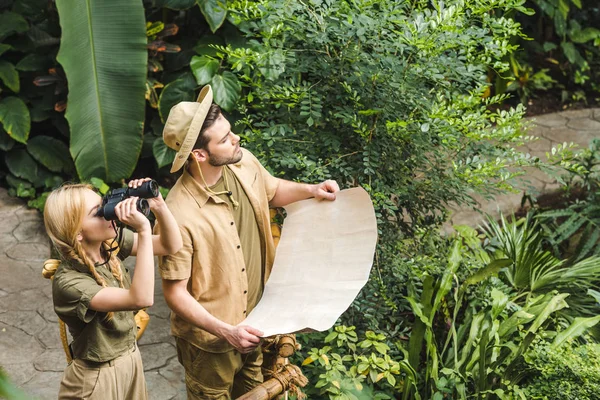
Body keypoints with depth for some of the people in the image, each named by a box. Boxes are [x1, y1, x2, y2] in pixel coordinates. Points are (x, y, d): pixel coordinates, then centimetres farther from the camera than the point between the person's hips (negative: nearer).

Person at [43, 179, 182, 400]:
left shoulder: (111, 243, -9)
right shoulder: (68, 282, -29)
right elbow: (141, 299, -39)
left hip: (131, 358, 7)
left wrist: (159, 206, -23)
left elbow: (171, 245, -4)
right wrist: (144, 230, -41)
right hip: (98, 377, -7)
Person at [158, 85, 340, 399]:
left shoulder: (244, 163, -13)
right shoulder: (180, 216, -33)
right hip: (212, 337, -6)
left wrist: (311, 190, -6)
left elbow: (272, 190, 11)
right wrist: (225, 332, -30)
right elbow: (175, 293, -24)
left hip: (255, 317, 6)